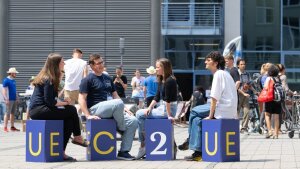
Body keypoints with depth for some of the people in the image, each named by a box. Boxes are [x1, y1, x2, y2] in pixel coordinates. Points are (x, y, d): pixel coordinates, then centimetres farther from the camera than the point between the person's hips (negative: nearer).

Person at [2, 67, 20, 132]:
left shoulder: (13, 80, 15)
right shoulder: (6, 80, -9)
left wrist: (17, 98, 19)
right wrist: (6, 99, -20)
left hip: (14, 99, 8)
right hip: (9, 100, -8)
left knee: (13, 113, 10)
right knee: (8, 113, -7)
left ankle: (12, 127, 15)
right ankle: (5, 127, -4)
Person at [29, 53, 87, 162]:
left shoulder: (49, 77, 19)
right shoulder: (48, 79, -12)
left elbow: (51, 98, 17)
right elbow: (49, 101, -17)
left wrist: (63, 101, 0)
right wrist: (65, 103, -4)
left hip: (37, 110, 10)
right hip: (38, 110, -10)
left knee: (69, 120, 0)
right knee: (71, 110, -11)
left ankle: (61, 151, -1)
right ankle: (77, 138, 5)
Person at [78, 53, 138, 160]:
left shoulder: (107, 79, 22)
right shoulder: (88, 79, 0)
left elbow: (115, 96, 23)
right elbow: (81, 99, -7)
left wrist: (123, 108, 6)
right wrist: (88, 115, -18)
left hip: (112, 111, 7)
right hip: (95, 108, -7)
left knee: (133, 121, -14)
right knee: (118, 103, -34)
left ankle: (123, 152, -10)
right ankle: (121, 129, -10)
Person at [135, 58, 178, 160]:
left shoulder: (169, 81, -15)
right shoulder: (161, 81, 15)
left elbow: (168, 99, -17)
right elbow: (157, 97, 13)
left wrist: (169, 115, -18)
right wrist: (149, 108, -1)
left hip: (168, 109, -10)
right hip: (162, 107, 10)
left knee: (140, 114, -13)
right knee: (140, 114, 4)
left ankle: (143, 145, -6)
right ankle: (143, 144, 1)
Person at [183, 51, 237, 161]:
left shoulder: (218, 74, -10)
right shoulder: (224, 74, 21)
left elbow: (214, 98, -17)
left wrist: (210, 116, -13)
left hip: (223, 110, -9)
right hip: (229, 110, 9)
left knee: (194, 112, -2)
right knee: (198, 119, 12)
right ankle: (198, 152, 8)